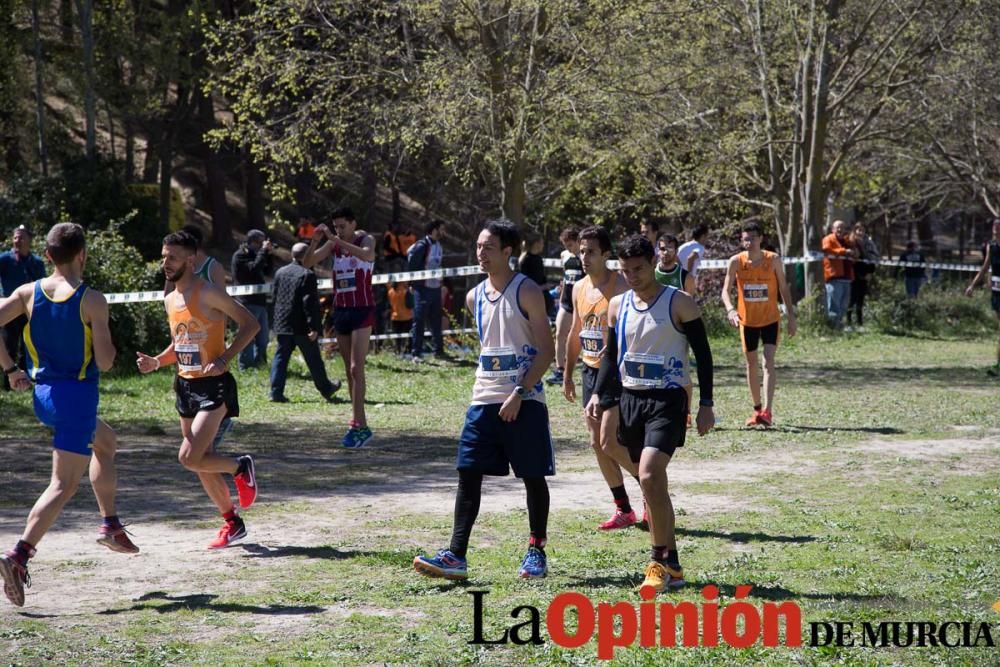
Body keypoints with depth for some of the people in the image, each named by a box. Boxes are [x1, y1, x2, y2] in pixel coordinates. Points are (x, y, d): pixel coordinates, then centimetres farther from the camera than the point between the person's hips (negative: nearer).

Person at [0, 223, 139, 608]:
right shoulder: (92, 301, -14)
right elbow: (105, 362, -15)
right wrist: (109, 346, 8)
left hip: (43, 394, 7)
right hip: (78, 393, -7)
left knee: (105, 441, 32)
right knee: (64, 485, -5)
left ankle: (110, 525, 34)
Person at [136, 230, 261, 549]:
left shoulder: (208, 293, -14)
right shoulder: (170, 300, 11)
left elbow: (250, 323, -15)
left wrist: (224, 358, -23)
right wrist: (156, 362, 4)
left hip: (213, 385, -8)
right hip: (185, 385, 8)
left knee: (189, 457, -18)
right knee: (201, 462, 12)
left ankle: (241, 467, 8)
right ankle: (232, 522, 26)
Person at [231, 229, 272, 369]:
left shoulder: (254, 254, 18)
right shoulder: (239, 256, -8)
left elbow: (267, 270, 19)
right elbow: (254, 269, -21)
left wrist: (268, 254, 7)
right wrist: (263, 251, -14)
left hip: (259, 301, 9)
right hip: (248, 302, -9)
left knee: (263, 337, 13)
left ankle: (259, 363, 21)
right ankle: (245, 367, -5)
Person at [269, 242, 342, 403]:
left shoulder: (280, 273, 7)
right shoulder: (308, 275, -13)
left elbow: (274, 295, 14)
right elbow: (310, 303, -17)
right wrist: (314, 327, -16)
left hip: (282, 324, 5)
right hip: (302, 327, -5)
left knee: (281, 358, 5)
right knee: (313, 359, 8)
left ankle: (276, 392, -4)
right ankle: (325, 389, 22)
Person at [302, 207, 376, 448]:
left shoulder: (365, 240, -6)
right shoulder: (333, 244, 7)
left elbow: (368, 254, -30)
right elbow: (307, 263, 1)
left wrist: (337, 239, -34)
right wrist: (315, 241, -15)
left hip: (362, 310, -6)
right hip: (340, 309, 6)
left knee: (356, 368, -15)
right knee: (349, 370, 7)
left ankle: (359, 425, -18)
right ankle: (358, 423, 11)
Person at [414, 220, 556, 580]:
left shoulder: (526, 292, -8)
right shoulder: (475, 297, 11)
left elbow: (547, 351, -11)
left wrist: (519, 394, -16)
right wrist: (488, 386, 16)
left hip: (524, 401, -6)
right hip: (485, 399, 6)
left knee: (533, 476, 4)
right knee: (468, 473, -3)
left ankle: (536, 550, 16)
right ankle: (456, 556, -5)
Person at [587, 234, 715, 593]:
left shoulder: (679, 304, -8)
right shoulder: (618, 305, 8)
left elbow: (703, 353, -5)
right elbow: (611, 355, 17)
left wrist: (706, 404, -8)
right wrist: (598, 394, 3)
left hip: (668, 401, -6)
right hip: (630, 399, 6)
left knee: (649, 475, -22)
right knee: (651, 482, 10)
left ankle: (662, 561, -13)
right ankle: (669, 565, 19)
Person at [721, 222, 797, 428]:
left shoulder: (773, 260, -8)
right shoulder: (736, 262, -7)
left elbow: (784, 289, 1)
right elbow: (725, 290, -9)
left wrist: (791, 316, 1)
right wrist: (730, 310, -29)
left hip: (770, 319, -2)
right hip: (747, 320, 2)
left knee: (768, 362, -15)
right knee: (751, 365, 11)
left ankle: (768, 411, -22)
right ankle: (757, 409, 25)